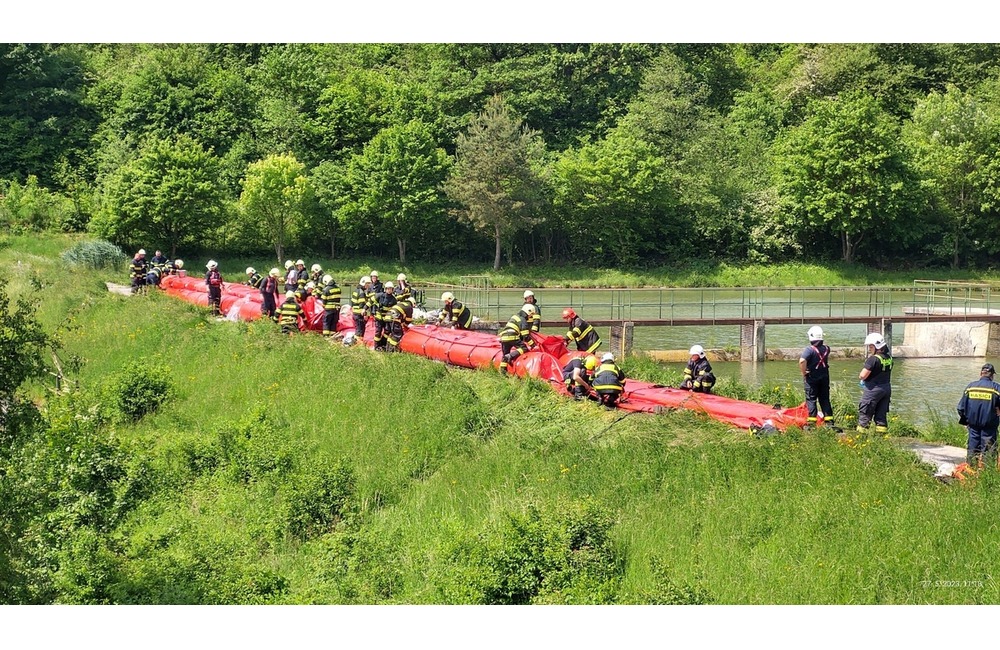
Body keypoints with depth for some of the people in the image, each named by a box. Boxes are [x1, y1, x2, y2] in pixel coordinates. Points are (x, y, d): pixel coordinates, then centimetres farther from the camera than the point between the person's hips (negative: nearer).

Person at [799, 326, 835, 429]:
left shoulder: (810, 350, -18)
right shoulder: (826, 349, 0)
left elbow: (802, 361, -29)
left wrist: (803, 372, -18)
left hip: (812, 378, -5)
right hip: (824, 377, 5)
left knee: (811, 399, 2)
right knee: (825, 399, 12)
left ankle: (811, 422, 0)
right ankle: (829, 421, 13)